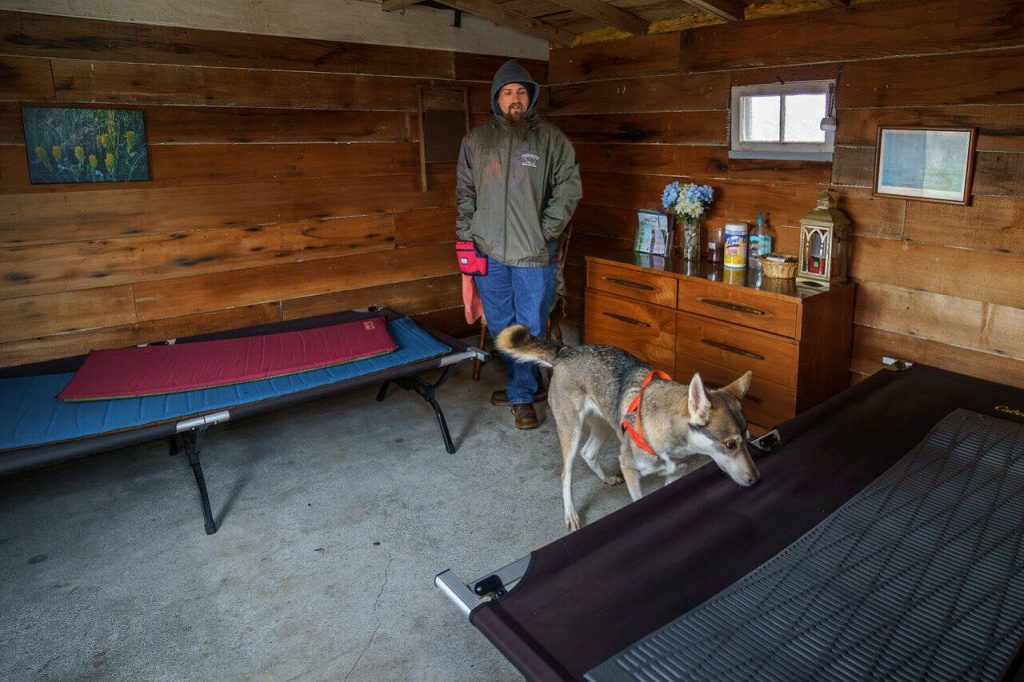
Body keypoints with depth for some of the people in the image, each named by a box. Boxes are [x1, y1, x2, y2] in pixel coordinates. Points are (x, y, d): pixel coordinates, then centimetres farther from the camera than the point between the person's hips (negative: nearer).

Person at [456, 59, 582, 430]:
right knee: (500, 325, 13)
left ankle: (521, 395, 17)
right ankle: (526, 382, 32)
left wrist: (545, 230, -8)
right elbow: (465, 192, 11)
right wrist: (465, 236, 3)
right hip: (489, 251, 3)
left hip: (534, 252, -3)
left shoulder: (551, 139, 0)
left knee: (530, 326, 2)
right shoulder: (476, 140, 7)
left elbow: (569, 187, 0)